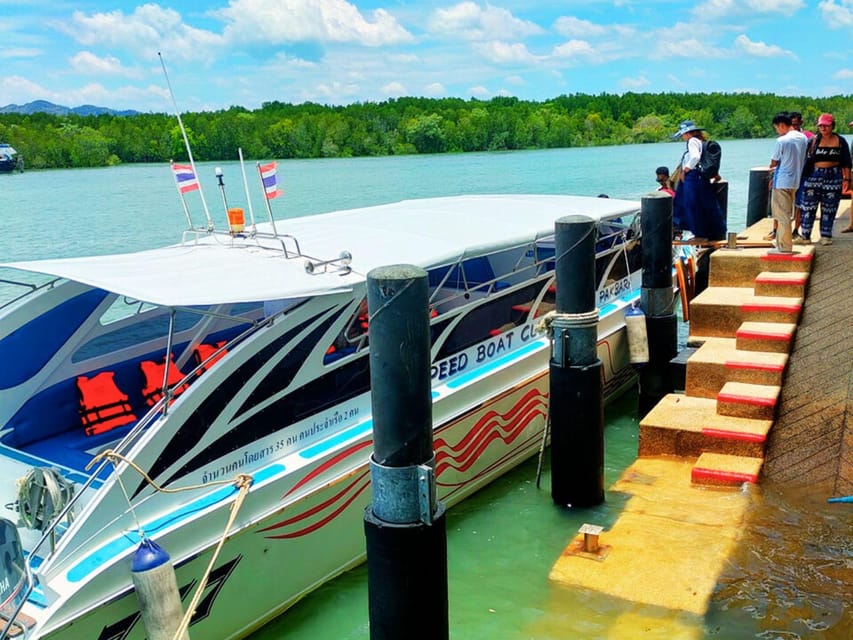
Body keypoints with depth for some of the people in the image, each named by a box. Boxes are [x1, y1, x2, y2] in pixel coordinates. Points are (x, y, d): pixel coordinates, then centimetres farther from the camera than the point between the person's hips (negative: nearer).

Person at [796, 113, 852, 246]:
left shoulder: (840, 141, 3)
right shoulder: (813, 141, 2)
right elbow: (807, 160, 4)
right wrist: (804, 175, 0)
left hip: (833, 176, 0)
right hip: (814, 176, 0)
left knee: (829, 208, 6)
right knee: (808, 206, -2)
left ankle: (826, 236, 14)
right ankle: (805, 236, 3)